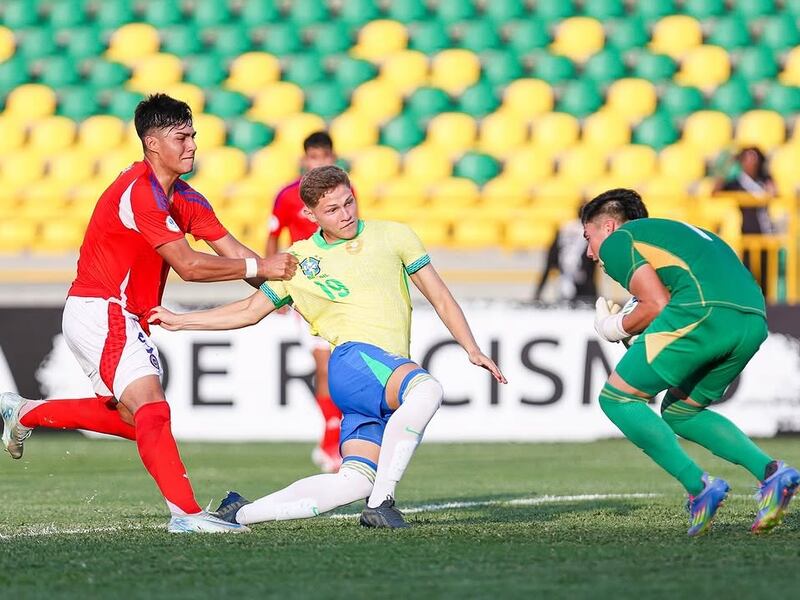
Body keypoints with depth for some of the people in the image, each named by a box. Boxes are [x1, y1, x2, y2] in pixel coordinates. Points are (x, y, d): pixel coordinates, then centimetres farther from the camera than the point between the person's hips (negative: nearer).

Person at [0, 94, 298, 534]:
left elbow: (232, 252, 4)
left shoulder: (184, 199, 10)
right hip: (99, 312, -10)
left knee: (131, 418, 19)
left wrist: (279, 280, -11)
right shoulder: (139, 191, -20)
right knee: (152, 410, -21)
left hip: (122, 317, 10)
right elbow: (188, 266, -26)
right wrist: (258, 267, -25)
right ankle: (185, 513, -31)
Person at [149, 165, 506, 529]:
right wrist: (178, 321, 22)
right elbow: (250, 311, 26)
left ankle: (240, 513, -6)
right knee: (426, 390, -38)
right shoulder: (299, 260, 15)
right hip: (354, 359, -3)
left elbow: (441, 299, 20)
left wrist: (472, 350, 8)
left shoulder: (394, 236, 16)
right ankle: (380, 504, -37)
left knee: (356, 481, -17)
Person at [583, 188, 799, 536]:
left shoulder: (616, 241, 14)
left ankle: (698, 486, -4)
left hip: (704, 312, -8)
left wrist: (615, 328, 18)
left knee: (617, 399, 7)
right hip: (754, 319, 8)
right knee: (679, 413, 25)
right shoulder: (672, 230, 37)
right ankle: (770, 471, 6)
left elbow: (657, 305, 0)